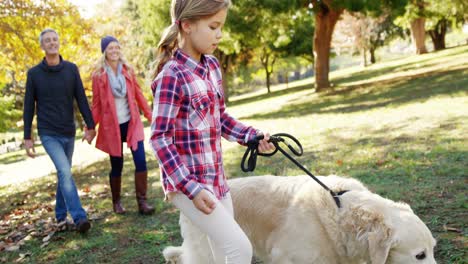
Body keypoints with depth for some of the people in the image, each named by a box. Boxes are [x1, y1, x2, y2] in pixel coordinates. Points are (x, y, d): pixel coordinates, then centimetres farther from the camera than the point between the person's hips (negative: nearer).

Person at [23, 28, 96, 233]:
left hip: (69, 133, 3)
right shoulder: (34, 74, -2)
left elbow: (81, 99, 2)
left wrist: (90, 126, -3)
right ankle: (79, 218, -19)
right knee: (65, 172, -17)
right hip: (48, 134, -3)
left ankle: (60, 215, 27)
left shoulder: (71, 69, 2)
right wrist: (27, 137, 0)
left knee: (64, 173, 13)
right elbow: (29, 107, 1)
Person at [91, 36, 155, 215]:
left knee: (140, 160, -9)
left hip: (131, 122, 2)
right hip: (112, 125, -2)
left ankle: (142, 201, -1)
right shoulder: (99, 75, -3)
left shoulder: (127, 70, 4)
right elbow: (96, 104, 0)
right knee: (116, 165, 6)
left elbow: (138, 94, 7)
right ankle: (116, 202, 25)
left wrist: (150, 115, 2)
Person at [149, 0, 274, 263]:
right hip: (186, 182, -8)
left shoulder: (213, 66, 5)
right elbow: (160, 139, -19)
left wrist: (252, 136, 0)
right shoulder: (172, 76, -19)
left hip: (216, 179, 8)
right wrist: (191, 188, -23)